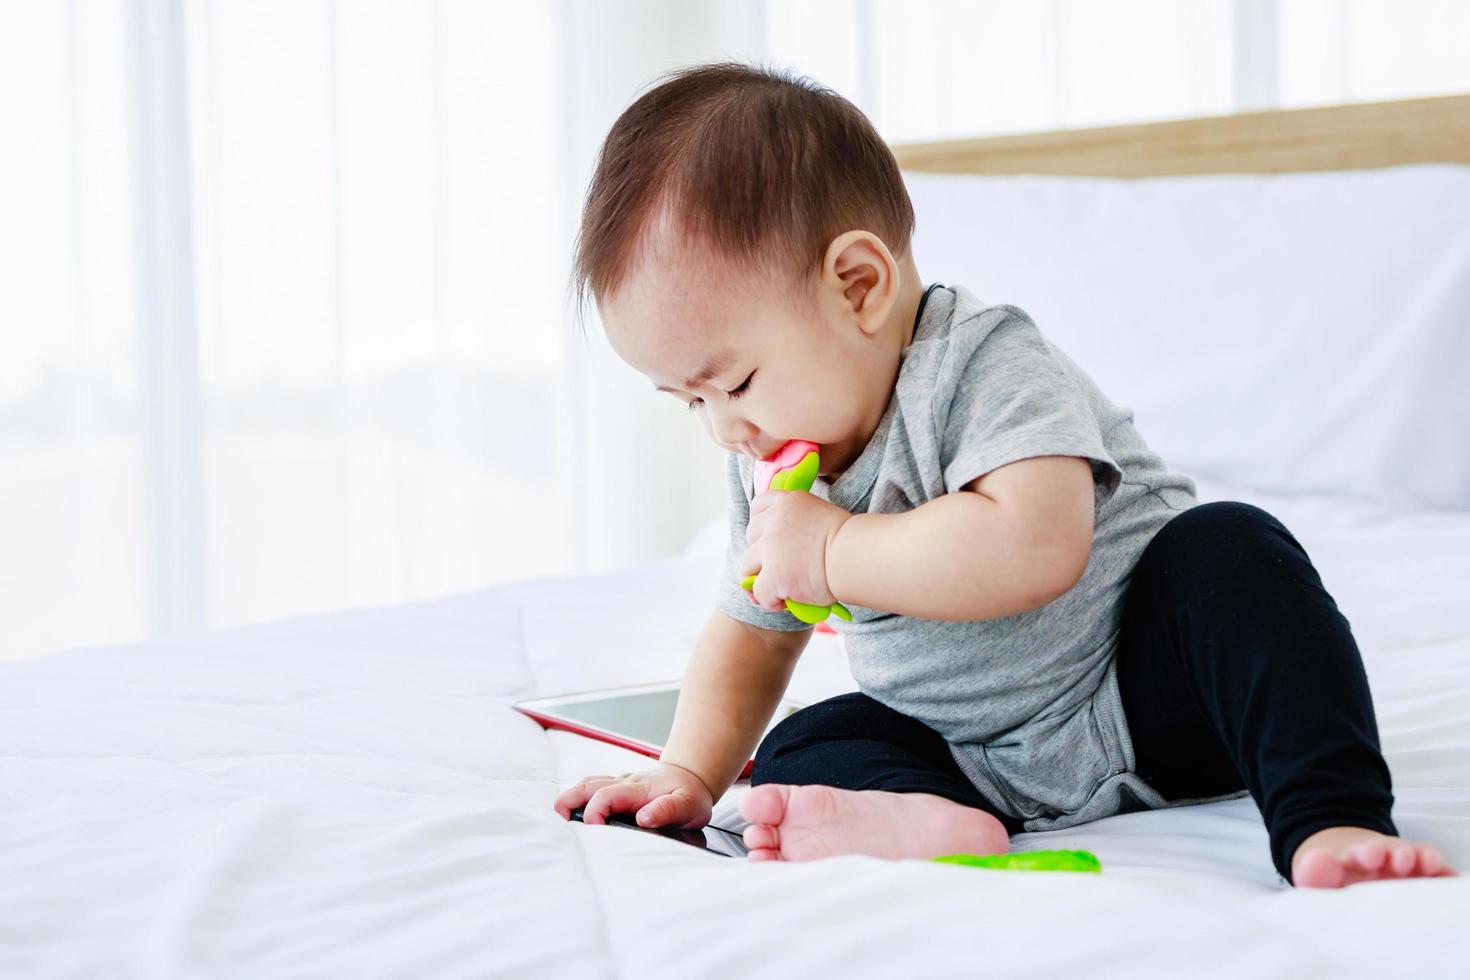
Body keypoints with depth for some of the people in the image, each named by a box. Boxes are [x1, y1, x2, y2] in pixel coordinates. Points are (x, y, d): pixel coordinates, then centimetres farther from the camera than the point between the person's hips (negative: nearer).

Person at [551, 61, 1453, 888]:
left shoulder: (984, 365, -21)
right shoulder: (772, 472, 5)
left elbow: (1033, 547, -38)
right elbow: (752, 633, 19)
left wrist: (831, 550, -29)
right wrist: (691, 774, 7)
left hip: (1147, 691, -7)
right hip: (974, 765, 7)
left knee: (1225, 549, -31)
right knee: (802, 751, -11)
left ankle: (1331, 819, -43)